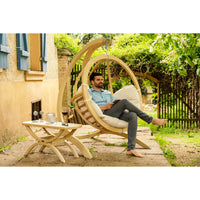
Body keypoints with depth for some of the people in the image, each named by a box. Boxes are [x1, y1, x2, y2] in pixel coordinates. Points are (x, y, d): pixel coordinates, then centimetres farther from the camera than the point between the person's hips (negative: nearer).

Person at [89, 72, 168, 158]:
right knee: (124, 102, -27)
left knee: (133, 115, -26)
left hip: (115, 115, 6)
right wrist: (104, 107, -11)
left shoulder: (108, 93, 33)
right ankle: (151, 120, -21)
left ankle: (131, 149, -34)